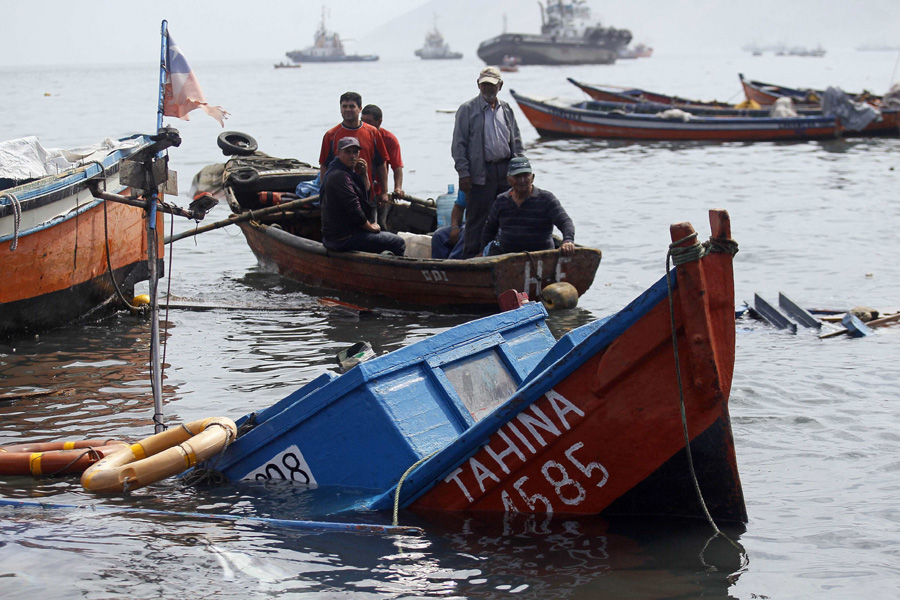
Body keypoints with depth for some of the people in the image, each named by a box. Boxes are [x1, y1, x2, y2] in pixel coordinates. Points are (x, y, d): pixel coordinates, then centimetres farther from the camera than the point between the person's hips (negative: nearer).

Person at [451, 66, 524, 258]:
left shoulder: (506, 110, 15)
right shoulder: (467, 110, 0)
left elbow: (516, 142, 20)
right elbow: (458, 144, -3)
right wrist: (463, 173, -11)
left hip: (506, 171, 5)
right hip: (481, 174, -5)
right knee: (477, 218, -3)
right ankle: (471, 256, 2)